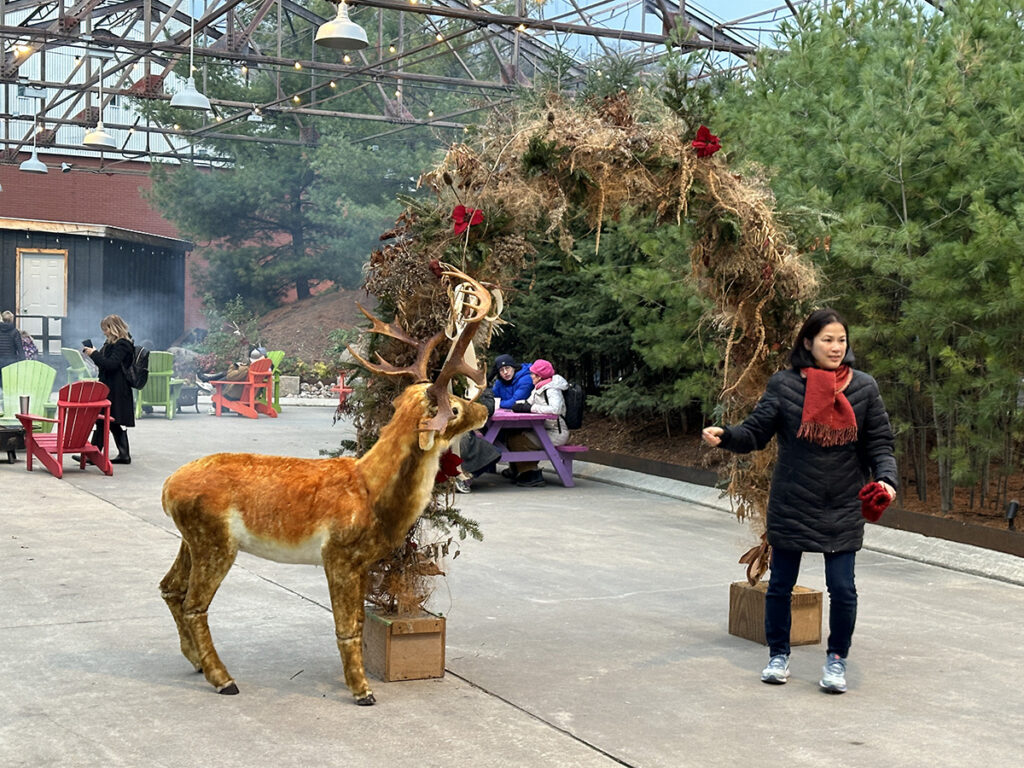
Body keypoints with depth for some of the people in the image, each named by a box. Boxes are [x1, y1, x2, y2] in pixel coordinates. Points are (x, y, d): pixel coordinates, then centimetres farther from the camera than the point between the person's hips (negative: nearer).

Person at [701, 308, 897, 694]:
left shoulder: (864, 387, 0)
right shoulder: (784, 385, -5)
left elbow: (879, 443, 4)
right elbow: (755, 432, -3)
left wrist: (885, 477, -14)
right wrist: (725, 435, -22)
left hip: (843, 510, 0)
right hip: (790, 506, 0)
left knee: (842, 589, -1)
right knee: (781, 584, 11)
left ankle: (837, 658, 22)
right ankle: (779, 654, 31)